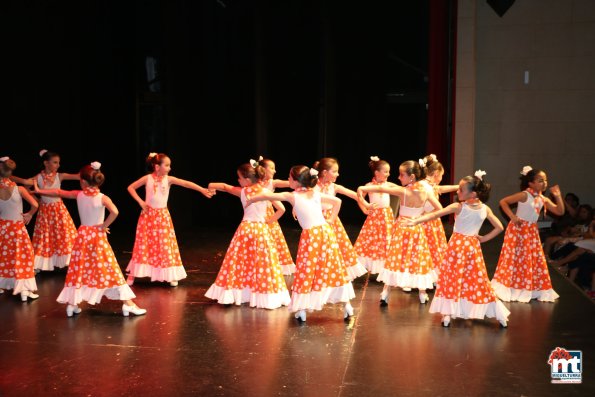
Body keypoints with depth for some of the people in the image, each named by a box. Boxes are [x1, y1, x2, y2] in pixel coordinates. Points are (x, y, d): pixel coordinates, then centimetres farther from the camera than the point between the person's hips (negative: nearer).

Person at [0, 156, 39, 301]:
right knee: (21, 256, 6)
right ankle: (24, 290, 5)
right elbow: (35, 205, -19)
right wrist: (29, 214, -2)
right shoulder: (19, 189, -15)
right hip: (17, 227, -2)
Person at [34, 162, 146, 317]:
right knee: (110, 269, 0)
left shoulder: (78, 195, -2)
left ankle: (72, 304, 15)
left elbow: (58, 192, 13)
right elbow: (114, 212, -32)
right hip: (98, 236, -3)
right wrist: (104, 225, -15)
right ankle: (128, 304, 0)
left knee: (78, 269, 14)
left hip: (82, 235, 3)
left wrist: (39, 190, 29)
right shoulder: (102, 198, -14)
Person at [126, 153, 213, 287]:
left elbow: (186, 183, -18)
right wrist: (140, 201, -7)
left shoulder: (168, 179, -6)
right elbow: (130, 187, 2)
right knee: (143, 245, 4)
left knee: (166, 245, 3)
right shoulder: (147, 178, -7)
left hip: (162, 215, 1)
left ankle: (171, 276, 11)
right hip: (148, 215, -1)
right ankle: (132, 275, 15)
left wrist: (202, 189, -29)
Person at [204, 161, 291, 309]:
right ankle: (265, 296, 7)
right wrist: (270, 219, 4)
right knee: (263, 263, 4)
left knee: (240, 262, 11)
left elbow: (224, 186, 16)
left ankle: (235, 293, 16)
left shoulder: (243, 192, -3)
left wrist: (212, 185, 35)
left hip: (245, 229, 0)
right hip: (262, 230, 0)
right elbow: (281, 209, -10)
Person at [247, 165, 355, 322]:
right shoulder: (316, 194, 10)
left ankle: (301, 310, 6)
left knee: (306, 272, 4)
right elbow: (337, 201, 15)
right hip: (326, 232, 4)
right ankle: (347, 305, 13)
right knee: (334, 269, 10)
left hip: (310, 236, -4)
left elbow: (266, 195, 5)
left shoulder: (292, 196, 0)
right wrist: (330, 220, 18)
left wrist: (251, 200, 21)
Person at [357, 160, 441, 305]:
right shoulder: (425, 191, -8)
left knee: (395, 260, 5)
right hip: (417, 230, 2)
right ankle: (423, 294, 23)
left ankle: (385, 294, 4)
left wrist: (363, 188, -13)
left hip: (401, 228, -2)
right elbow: (439, 209, 1)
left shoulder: (403, 191, -17)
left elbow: (381, 189, -21)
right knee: (419, 260, 14)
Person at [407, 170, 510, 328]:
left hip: (457, 245, -3)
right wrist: (483, 238, 5)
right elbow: (499, 227, 1)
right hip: (474, 246, 4)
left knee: (451, 279, 6)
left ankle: (447, 314, 3)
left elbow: (435, 214, -19)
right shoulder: (485, 209, -3)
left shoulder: (458, 207, -15)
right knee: (479, 280, 11)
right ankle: (500, 316, 15)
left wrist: (416, 221, -21)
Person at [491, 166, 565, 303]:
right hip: (518, 230, -7)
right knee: (515, 259, -2)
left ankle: (531, 289, 21)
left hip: (532, 231, 7)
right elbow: (503, 201, -17)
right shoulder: (524, 195, -16)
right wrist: (512, 217, -21)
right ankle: (508, 289, 9)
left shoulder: (543, 199, 4)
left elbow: (560, 211, 5)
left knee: (535, 260, 9)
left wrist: (558, 196, -7)